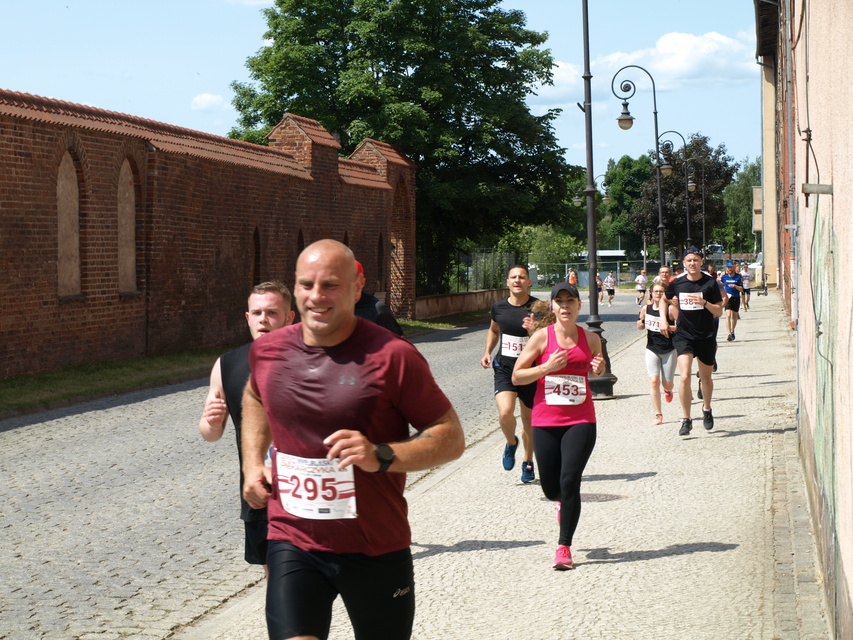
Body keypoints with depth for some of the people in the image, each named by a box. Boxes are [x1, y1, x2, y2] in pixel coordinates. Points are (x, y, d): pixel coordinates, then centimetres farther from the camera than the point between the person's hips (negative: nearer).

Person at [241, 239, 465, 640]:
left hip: (377, 550, -2)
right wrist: (253, 462, 11)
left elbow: (451, 437, -9)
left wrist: (381, 456, -24)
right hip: (293, 545, 2)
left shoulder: (391, 355, -14)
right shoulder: (267, 351, 1)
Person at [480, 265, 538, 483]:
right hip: (504, 369, 1)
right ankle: (511, 443, 11)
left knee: (529, 421, 10)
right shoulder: (499, 307, 2)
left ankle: (528, 463, 34)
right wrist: (487, 352, 9)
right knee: (505, 413, -22)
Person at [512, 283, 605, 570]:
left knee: (570, 481, -12)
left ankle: (564, 546, -2)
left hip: (581, 421, 0)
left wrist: (599, 368, -1)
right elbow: (517, 376, -2)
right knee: (550, 488, 7)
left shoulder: (591, 339, 5)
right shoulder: (542, 337, -3)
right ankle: (564, 501, 45)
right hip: (546, 421, 0)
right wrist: (547, 367, -16)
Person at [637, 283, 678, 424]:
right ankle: (658, 414, -4)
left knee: (667, 384, 6)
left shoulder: (671, 309, -11)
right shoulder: (646, 309, 1)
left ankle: (668, 391, 46)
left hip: (669, 350, -2)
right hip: (652, 350, 2)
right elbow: (640, 324, 17)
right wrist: (640, 324, -6)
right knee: (654, 381, -11)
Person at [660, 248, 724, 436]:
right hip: (683, 335, 0)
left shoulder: (710, 283, -5)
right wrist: (663, 319, 6)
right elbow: (664, 300, 20)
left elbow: (719, 312, -5)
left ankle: (706, 409, 42)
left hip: (706, 337, 0)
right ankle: (686, 419, -6)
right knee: (684, 376, -16)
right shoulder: (676, 283, 0)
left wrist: (705, 303, -22)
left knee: (706, 378, 14)